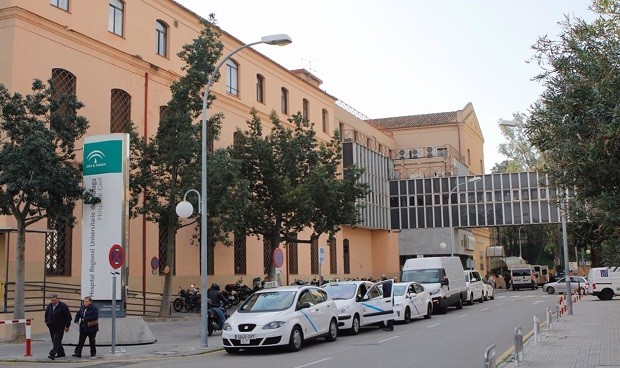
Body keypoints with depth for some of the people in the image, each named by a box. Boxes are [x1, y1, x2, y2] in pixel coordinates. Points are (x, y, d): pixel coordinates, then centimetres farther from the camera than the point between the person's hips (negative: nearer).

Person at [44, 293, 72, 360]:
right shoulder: (49, 306, 9)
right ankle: (61, 353, 23)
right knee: (54, 341, 12)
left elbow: (68, 317, -7)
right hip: (51, 327, 7)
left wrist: (67, 326, -8)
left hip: (60, 327, -7)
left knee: (56, 341, -14)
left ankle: (52, 354, -22)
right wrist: (47, 322, 10)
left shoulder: (63, 306, -9)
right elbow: (46, 315, 24)